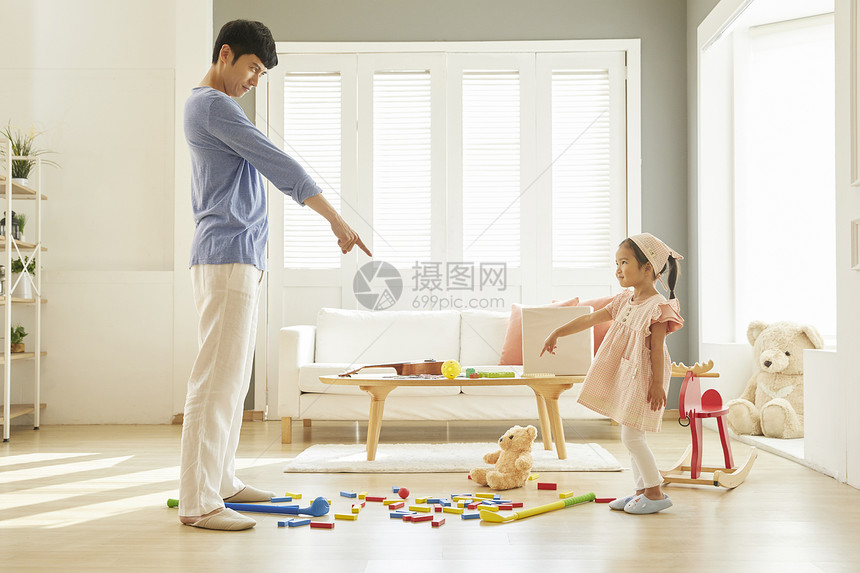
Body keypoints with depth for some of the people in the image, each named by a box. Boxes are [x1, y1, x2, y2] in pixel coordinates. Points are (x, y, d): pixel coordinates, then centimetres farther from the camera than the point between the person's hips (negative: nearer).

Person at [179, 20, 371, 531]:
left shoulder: (211, 106, 24)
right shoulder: (213, 105, -8)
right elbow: (278, 164, -15)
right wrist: (336, 220, -16)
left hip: (240, 259, 11)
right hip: (227, 258, -11)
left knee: (234, 378, 12)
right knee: (217, 379, -11)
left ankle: (221, 482, 19)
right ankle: (197, 504, -8)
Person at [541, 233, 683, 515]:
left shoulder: (658, 306, -15)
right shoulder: (624, 301, 9)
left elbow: (657, 348, -17)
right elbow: (590, 319, 12)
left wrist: (657, 384, -18)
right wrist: (557, 333, 12)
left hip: (644, 378, -8)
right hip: (624, 375, 8)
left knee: (631, 436, -7)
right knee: (630, 436, 12)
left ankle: (656, 493, 5)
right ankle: (642, 490, 21)